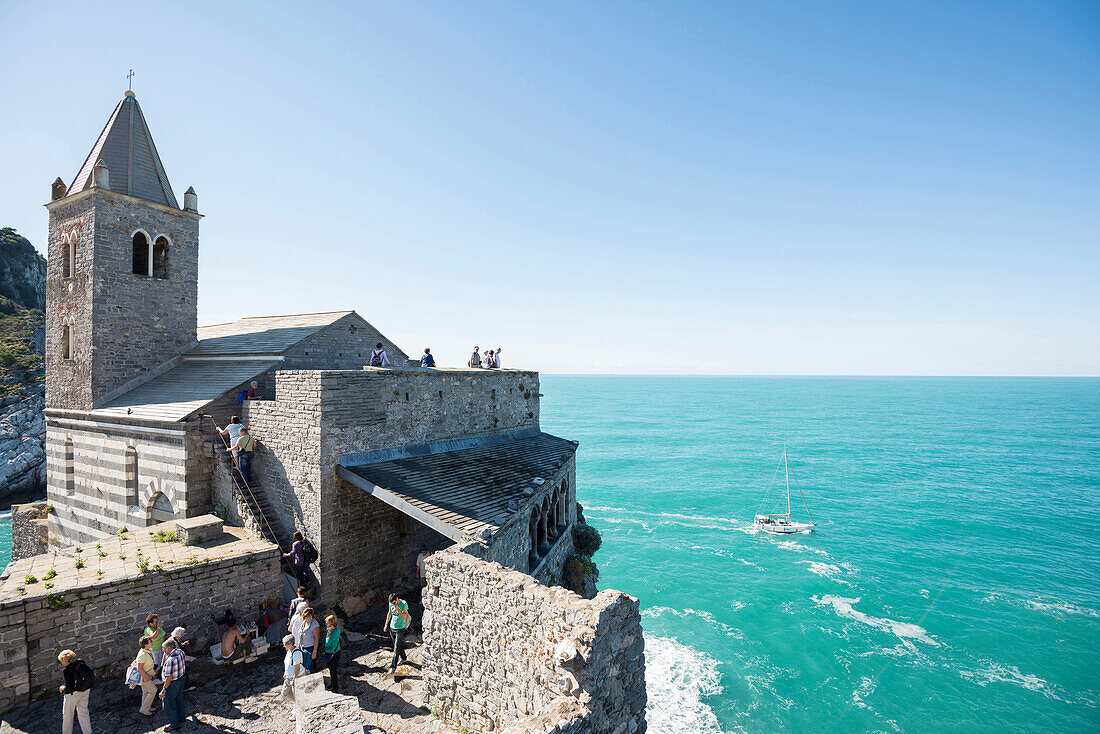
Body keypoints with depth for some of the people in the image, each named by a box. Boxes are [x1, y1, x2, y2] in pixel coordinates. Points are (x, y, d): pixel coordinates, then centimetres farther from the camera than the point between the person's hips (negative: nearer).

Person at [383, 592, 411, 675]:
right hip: (392, 628, 6)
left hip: (400, 628, -6)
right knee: (399, 645, 18)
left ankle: (393, 667, -3)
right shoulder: (391, 604, -1)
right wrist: (386, 624, 19)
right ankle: (404, 659, 38)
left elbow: (404, 616, -18)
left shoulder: (404, 604, -17)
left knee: (396, 648, -7)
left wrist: (397, 609, -29)